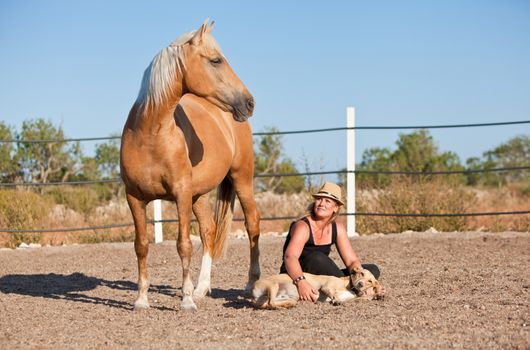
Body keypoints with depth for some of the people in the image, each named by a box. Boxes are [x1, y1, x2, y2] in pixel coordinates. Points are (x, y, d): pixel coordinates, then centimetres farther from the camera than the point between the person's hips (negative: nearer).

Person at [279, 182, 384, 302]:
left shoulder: (337, 228, 1)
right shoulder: (303, 226, -20)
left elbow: (352, 260, -1)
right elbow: (290, 257, -37)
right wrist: (301, 282, -56)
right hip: (294, 280, -7)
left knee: (373, 270, -1)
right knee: (316, 258, -37)